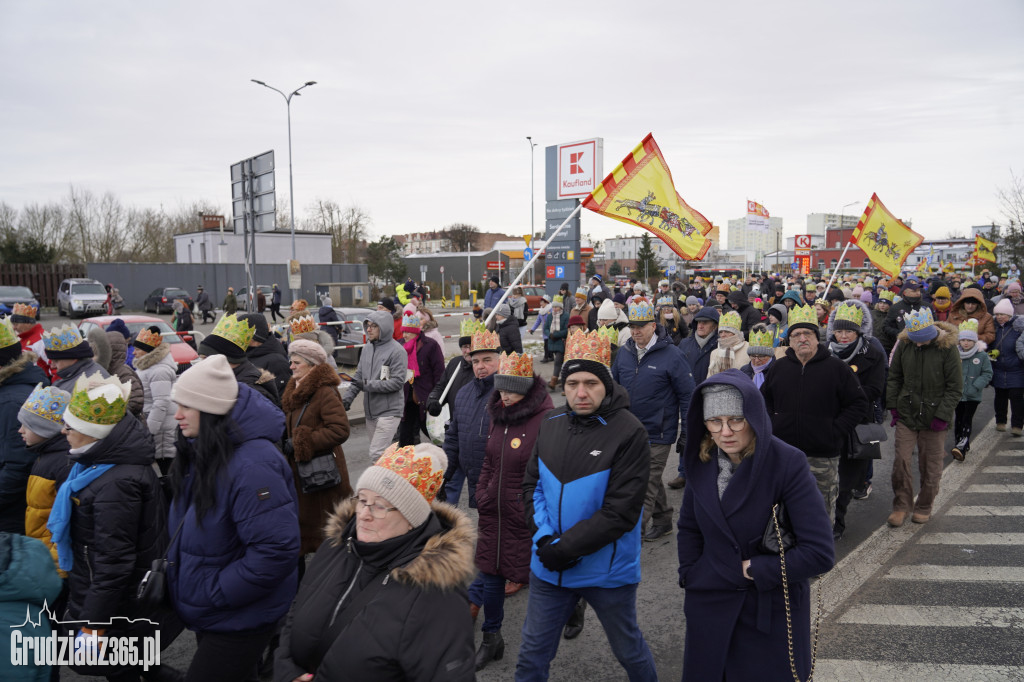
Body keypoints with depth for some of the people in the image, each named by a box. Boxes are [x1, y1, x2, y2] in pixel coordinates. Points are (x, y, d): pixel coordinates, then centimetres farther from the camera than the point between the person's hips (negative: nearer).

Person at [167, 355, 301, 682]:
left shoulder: (251, 466, -29)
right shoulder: (200, 454, 1)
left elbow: (277, 550, -32)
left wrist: (213, 594, -24)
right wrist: (174, 567, 6)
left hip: (240, 620, -9)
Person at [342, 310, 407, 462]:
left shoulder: (397, 350, -12)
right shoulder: (367, 348, 10)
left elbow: (397, 382, -17)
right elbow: (359, 375, 14)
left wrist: (368, 385, -19)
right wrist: (348, 397, 1)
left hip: (388, 411, -7)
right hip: (370, 411, 7)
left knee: (377, 454, -13)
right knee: (381, 452, 16)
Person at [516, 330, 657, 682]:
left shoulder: (629, 433, -18)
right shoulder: (551, 422, -1)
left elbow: (621, 512, -20)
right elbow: (532, 484, 3)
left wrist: (566, 548, -20)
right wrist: (545, 539, -11)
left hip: (608, 571, -4)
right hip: (549, 565, 4)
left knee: (629, 650, 19)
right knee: (533, 652, 17)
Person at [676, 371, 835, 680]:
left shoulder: (787, 463, -19)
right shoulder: (702, 461, -5)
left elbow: (820, 553, -22)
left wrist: (754, 570, -16)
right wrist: (690, 579, 0)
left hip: (772, 611, -4)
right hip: (709, 606, 4)